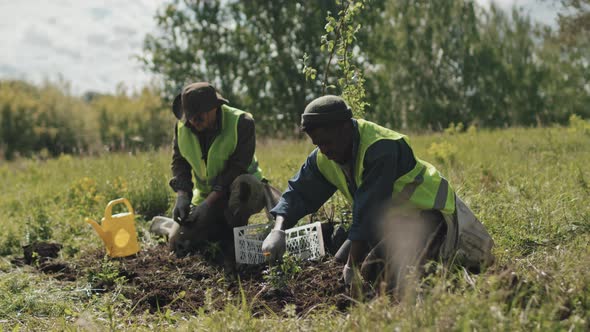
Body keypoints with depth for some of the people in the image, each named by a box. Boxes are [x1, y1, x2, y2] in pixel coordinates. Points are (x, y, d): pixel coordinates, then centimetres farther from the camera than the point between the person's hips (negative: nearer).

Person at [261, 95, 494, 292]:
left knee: (375, 269, -26)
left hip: (427, 211, -9)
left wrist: (353, 265, -25)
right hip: (391, 217, 9)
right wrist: (278, 230, -21)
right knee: (342, 261, 8)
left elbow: (368, 210, -29)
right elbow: (299, 192, -2)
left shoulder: (380, 148, -31)